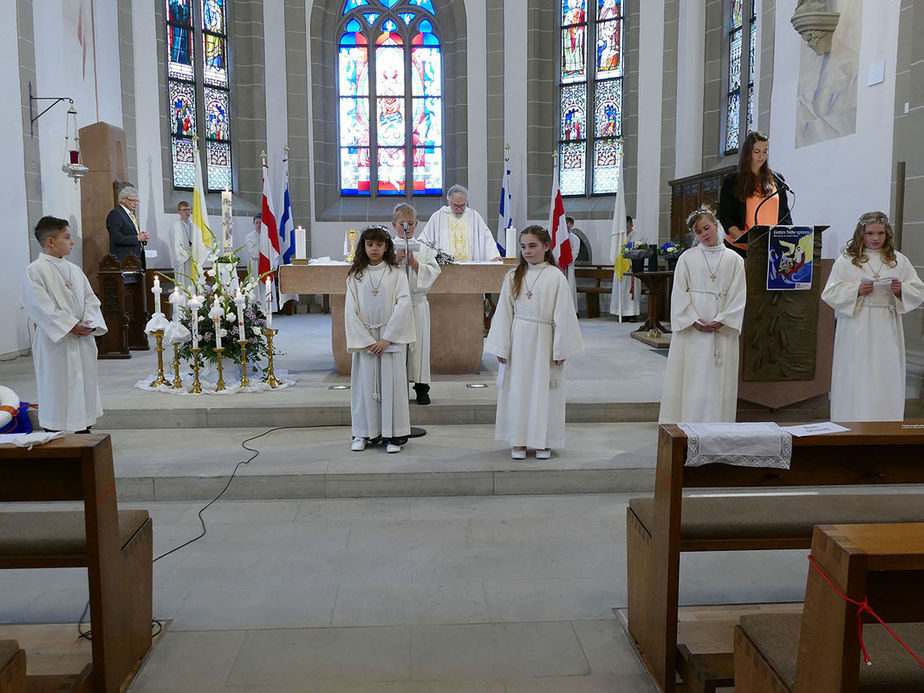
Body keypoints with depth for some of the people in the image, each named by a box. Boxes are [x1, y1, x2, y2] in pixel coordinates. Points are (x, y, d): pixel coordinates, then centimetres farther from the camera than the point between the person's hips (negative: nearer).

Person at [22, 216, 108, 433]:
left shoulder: (74, 270, 12)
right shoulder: (35, 271, -9)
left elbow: (90, 299, 10)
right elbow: (41, 307, -16)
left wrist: (90, 323, -7)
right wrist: (71, 326, -19)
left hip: (83, 340, 7)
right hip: (55, 342, -7)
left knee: (85, 383, 12)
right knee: (56, 387, 0)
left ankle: (84, 431, 24)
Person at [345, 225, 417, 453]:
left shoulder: (396, 273, 1)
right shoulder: (355, 276, 6)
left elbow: (403, 304, -7)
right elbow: (351, 310, 0)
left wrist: (387, 338, -13)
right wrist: (366, 340, -8)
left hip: (390, 337, -1)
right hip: (364, 338, 2)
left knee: (391, 383, -1)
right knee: (365, 383, 3)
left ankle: (394, 435, 8)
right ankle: (364, 434, 14)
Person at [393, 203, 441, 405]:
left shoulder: (423, 249, 7)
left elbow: (433, 273, -2)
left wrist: (414, 263, -11)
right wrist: (395, 261, -14)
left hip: (417, 303, 1)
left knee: (419, 342, 4)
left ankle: (421, 387, 14)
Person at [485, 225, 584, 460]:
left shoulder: (556, 277, -5)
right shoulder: (513, 277, 2)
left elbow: (563, 315, -5)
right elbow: (504, 313, 3)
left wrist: (560, 350, -7)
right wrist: (501, 348, -1)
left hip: (543, 340, -2)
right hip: (518, 341, 2)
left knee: (544, 390, 5)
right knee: (517, 388, 7)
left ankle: (543, 441, 20)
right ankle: (518, 441, 19)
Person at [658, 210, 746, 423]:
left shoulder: (734, 260, 7)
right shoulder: (687, 258, 6)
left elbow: (738, 296, 3)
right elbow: (679, 293, 1)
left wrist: (721, 321, -10)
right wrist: (694, 321, -10)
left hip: (723, 329, 1)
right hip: (690, 330, 0)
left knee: (718, 380, 1)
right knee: (690, 379, 0)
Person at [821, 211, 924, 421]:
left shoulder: (899, 260, 11)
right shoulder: (846, 261, 2)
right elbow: (830, 293, -2)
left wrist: (901, 290, -10)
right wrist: (857, 290, -17)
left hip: (887, 332, 3)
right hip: (856, 331, -3)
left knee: (887, 379, 5)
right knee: (856, 380, -1)